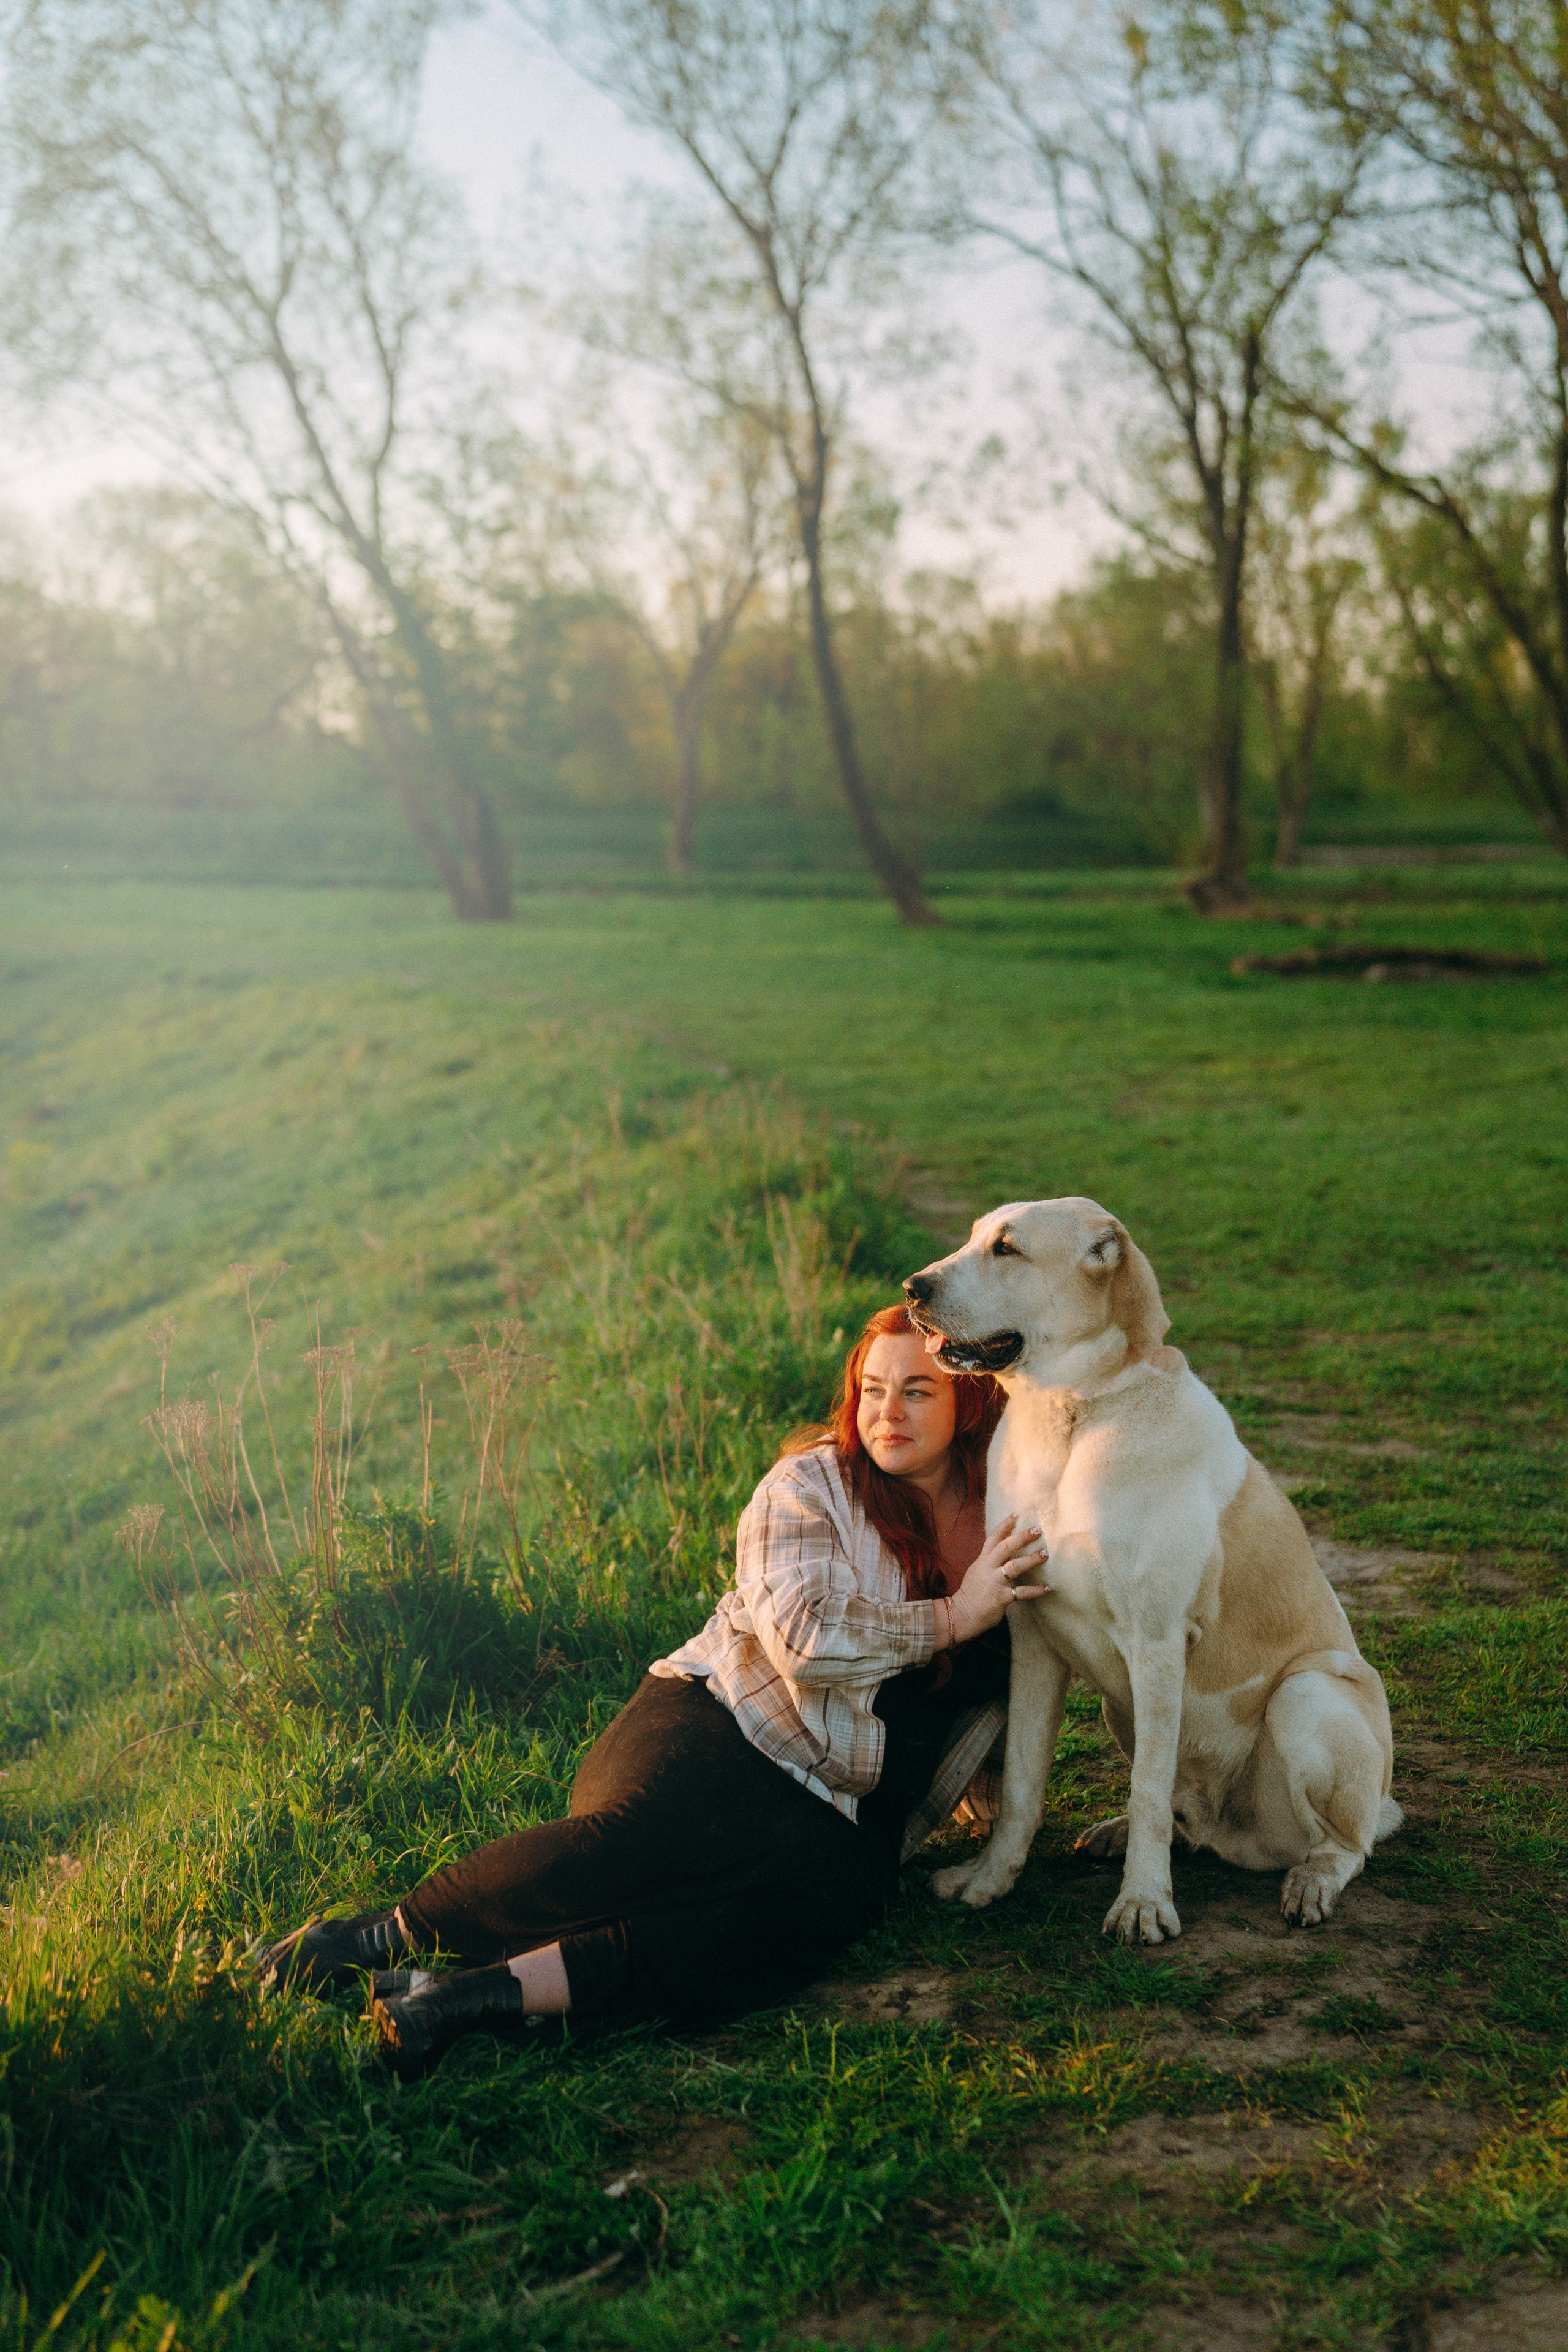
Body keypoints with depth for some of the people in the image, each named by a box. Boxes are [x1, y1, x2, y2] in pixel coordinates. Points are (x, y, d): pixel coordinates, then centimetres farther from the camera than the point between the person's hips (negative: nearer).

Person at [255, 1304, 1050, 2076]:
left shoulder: (1005, 1524, 13)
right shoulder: (814, 1481, 0)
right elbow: (805, 1635, -15)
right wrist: (949, 1619, -11)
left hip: (836, 1821, 3)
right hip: (713, 1730, -2)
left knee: (820, 1901, -34)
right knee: (651, 1832, -38)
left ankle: (485, 1992, -39)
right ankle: (382, 1937, -24)